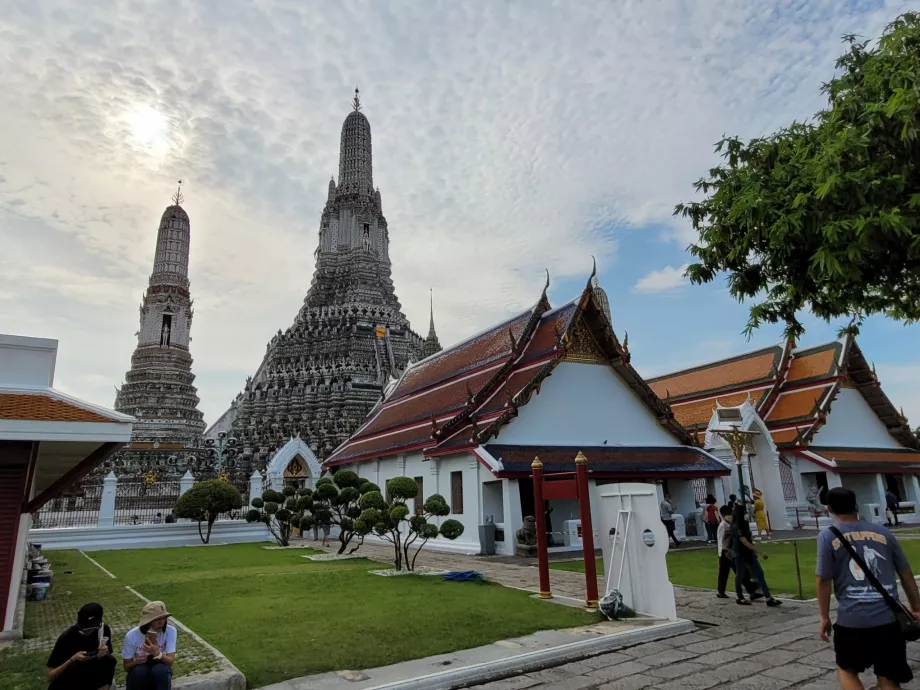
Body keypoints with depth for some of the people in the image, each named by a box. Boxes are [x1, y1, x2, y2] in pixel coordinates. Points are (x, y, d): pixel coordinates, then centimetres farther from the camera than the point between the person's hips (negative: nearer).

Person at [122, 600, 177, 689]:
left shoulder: (170, 631, -18)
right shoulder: (132, 635, -18)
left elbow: (171, 660, -21)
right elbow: (127, 667, -8)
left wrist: (157, 653, -41)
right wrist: (136, 662, -32)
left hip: (161, 672, 0)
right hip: (140, 673, 0)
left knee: (159, 670, -34)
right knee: (139, 671, -33)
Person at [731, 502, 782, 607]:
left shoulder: (744, 523, 5)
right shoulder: (736, 527, -22)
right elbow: (745, 542, -28)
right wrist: (759, 553, -31)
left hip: (749, 553, 8)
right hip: (740, 554, -8)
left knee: (760, 574, 4)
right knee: (740, 576, 7)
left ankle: (768, 599, 5)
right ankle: (740, 598, 21)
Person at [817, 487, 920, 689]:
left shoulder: (828, 536, -2)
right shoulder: (883, 532, 8)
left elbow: (824, 580, -5)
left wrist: (824, 617, 4)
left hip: (852, 620, -3)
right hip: (889, 618, 3)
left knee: (846, 670, 19)